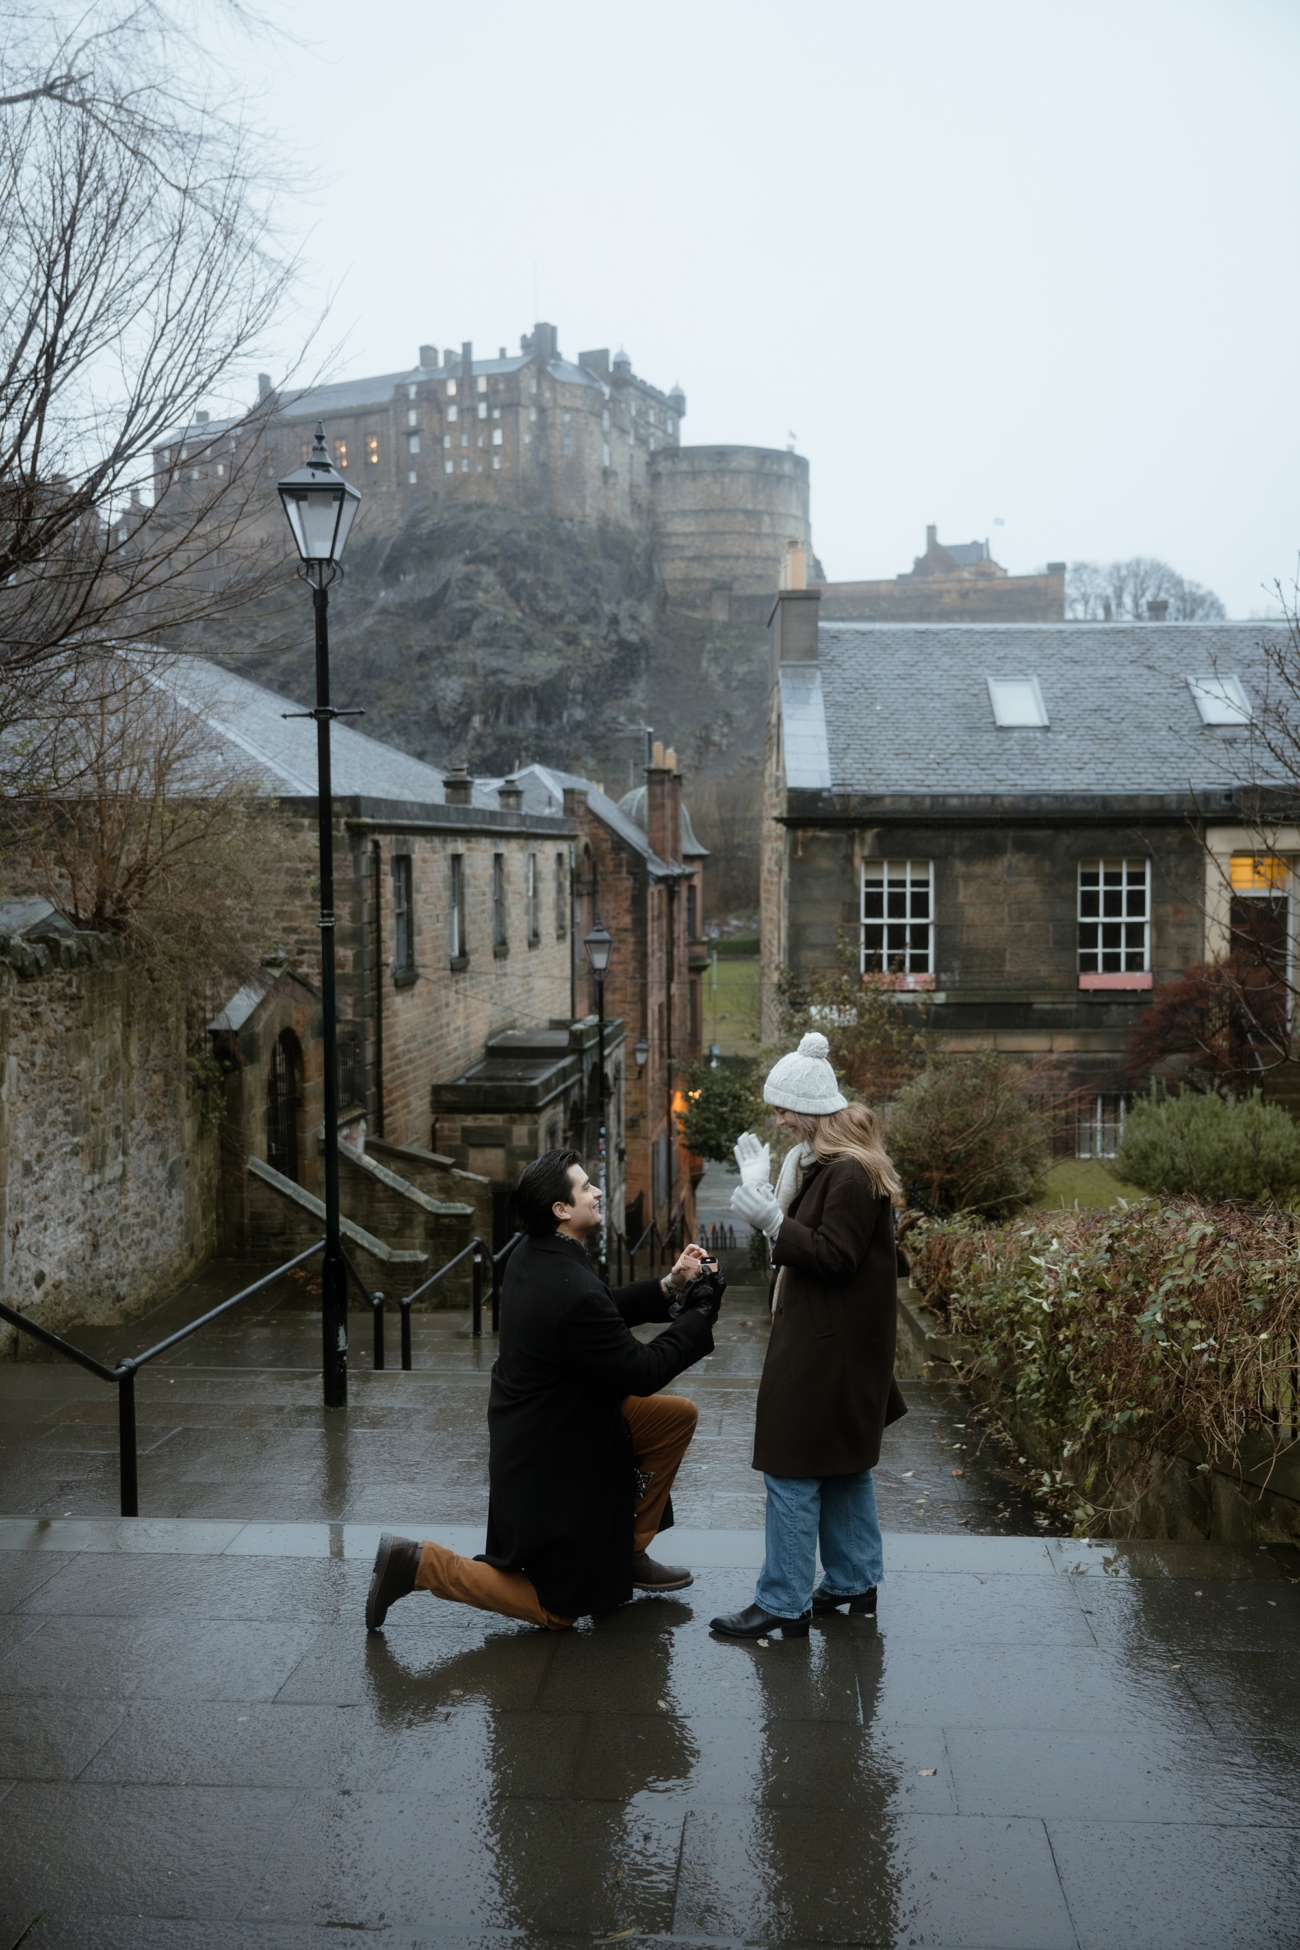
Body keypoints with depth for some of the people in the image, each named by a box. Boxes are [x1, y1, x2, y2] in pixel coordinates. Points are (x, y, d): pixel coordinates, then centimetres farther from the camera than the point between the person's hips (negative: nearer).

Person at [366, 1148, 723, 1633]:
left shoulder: (532, 1254, -4)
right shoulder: (574, 1292, -32)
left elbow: (608, 1311, 11)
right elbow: (641, 1372, -22)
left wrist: (668, 1286, -2)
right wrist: (699, 1313, -13)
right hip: (551, 1464, -9)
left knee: (679, 1416, 12)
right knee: (558, 1609, 7)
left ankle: (628, 1552, 21)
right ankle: (419, 1564, 4)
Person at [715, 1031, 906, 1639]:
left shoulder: (850, 1173, -21)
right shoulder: (821, 1162, 12)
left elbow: (834, 1258, -23)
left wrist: (771, 1220, -27)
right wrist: (766, 1189, 9)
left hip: (826, 1349, -11)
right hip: (825, 1340, 11)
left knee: (792, 1472, -5)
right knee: (844, 1466, 19)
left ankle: (783, 1605, 2)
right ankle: (854, 1583, 30)